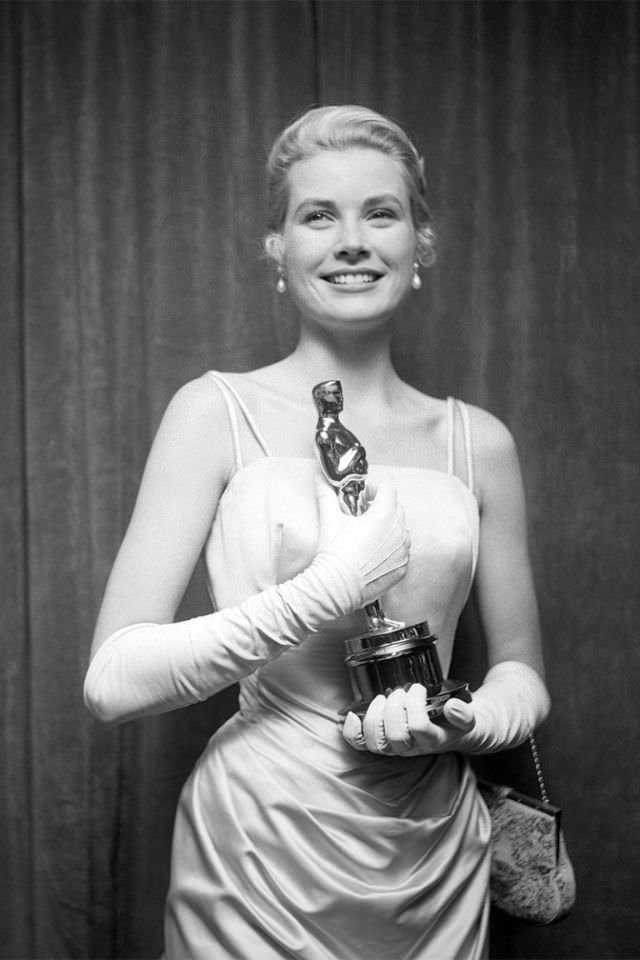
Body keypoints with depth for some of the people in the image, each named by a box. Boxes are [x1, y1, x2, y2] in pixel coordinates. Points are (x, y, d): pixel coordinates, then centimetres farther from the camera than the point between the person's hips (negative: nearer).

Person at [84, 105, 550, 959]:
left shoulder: (479, 442, 2)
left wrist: (464, 723, -11)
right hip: (259, 860, -3)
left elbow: (522, 672, 11)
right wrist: (324, 593, -20)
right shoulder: (218, 413, -7)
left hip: (437, 864, 3)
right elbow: (113, 679, -13)